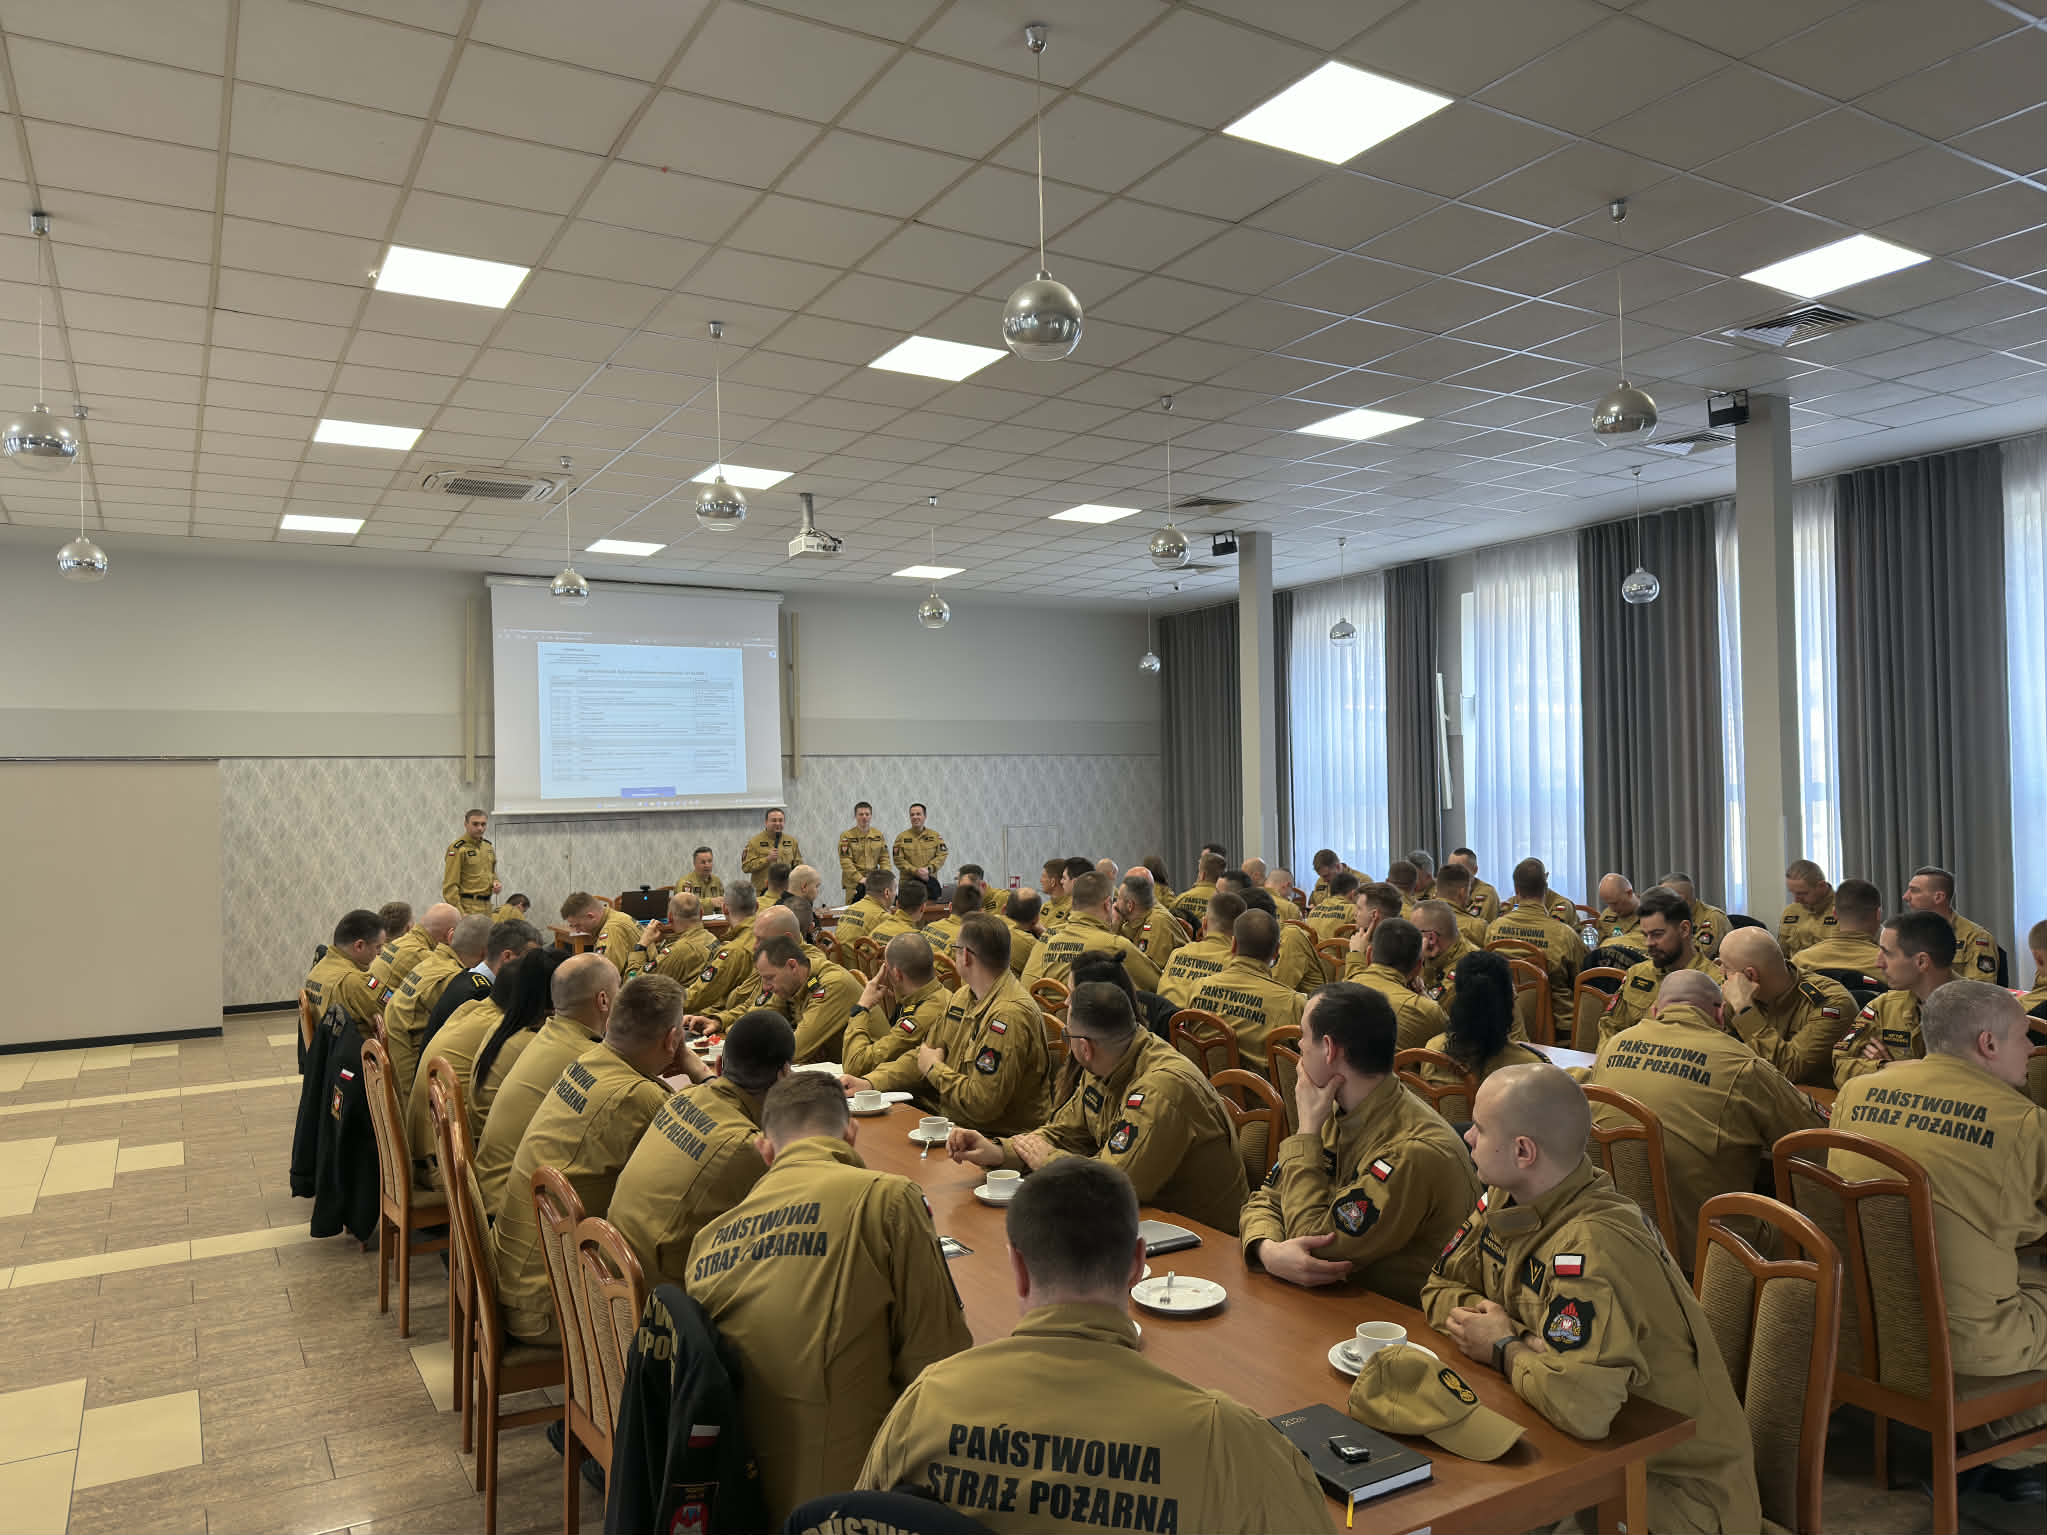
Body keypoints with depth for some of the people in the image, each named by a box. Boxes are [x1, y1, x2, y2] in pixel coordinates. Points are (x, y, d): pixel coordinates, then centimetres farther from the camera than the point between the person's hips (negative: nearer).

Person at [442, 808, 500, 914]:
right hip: (467, 908, -7)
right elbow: (450, 885, -13)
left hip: (486, 908, 7)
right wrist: (458, 913, -18)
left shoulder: (488, 846, 13)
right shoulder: (457, 848, -10)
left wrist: (496, 882, 5)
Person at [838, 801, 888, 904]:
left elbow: (884, 858, 10)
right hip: (854, 883, -3)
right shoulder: (847, 836, -3)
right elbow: (846, 862, -10)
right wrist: (860, 878, -19)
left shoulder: (878, 835, 9)